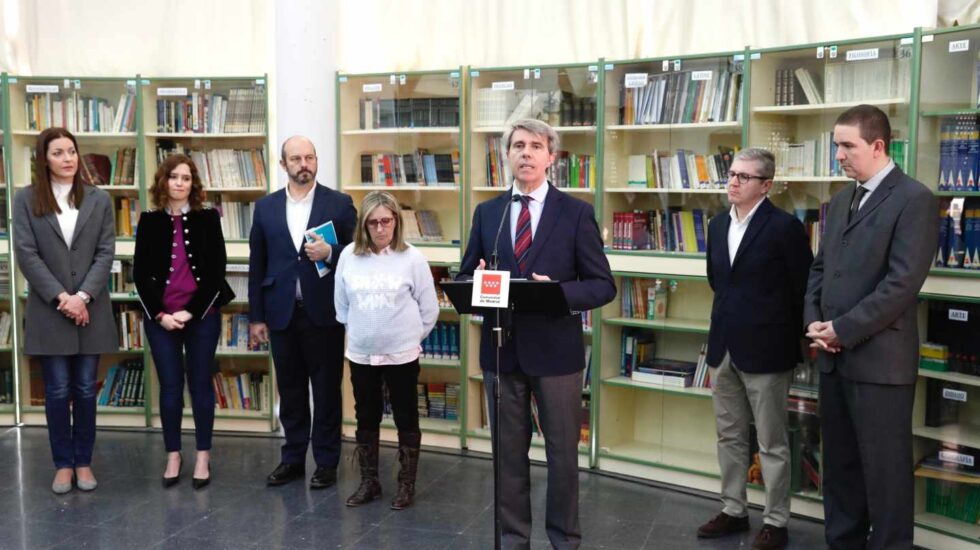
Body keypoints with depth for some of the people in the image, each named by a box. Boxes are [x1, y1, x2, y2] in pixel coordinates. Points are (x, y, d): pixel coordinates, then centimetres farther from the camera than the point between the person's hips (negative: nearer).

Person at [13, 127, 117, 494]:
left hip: (91, 310, 1)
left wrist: (83, 296, -12)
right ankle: (63, 464, 17)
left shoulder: (99, 200, 4)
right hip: (49, 311, -1)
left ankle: (84, 462, 19)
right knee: (58, 391, 4)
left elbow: (106, 252, -1)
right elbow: (26, 254, -5)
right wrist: (60, 298, -13)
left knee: (85, 390, 7)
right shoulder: (26, 200, 1)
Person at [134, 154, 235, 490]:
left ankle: (203, 457, 16)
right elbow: (140, 273, 3)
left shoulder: (208, 219, 1)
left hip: (202, 316, -1)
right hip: (160, 318, 1)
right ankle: (173, 455, 19)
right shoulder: (149, 222, 4)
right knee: (170, 387, 7)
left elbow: (216, 271, -3)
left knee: (200, 385, 6)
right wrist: (159, 314, -8)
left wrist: (191, 312, -10)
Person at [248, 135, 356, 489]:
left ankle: (326, 462, 18)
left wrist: (330, 254, -19)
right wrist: (256, 317, 5)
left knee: (327, 392, 6)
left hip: (323, 313, -2)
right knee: (290, 391, 12)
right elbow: (257, 265, 8)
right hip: (282, 314, 3)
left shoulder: (340, 204, 0)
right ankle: (293, 458, 25)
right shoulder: (265, 207, 7)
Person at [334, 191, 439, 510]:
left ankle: (406, 485, 21)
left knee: (406, 419, 8)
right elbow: (341, 304, 9)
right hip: (360, 353, 3)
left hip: (401, 353, -3)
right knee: (366, 419, 13)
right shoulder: (349, 255, -2)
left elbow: (428, 308, -2)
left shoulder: (411, 258, -10)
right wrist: (358, 332, 12)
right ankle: (369, 482, 27)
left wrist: (412, 337, 5)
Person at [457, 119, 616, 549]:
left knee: (562, 452, 9)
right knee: (508, 452, 12)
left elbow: (603, 285, -4)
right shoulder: (486, 212, 8)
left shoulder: (577, 213, -2)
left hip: (555, 349, -2)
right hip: (501, 348, 3)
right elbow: (465, 278, 11)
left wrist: (558, 292, -22)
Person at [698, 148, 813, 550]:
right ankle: (734, 510, 28)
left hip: (765, 349, -7)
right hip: (724, 346, 7)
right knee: (729, 436, 15)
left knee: (772, 443, 4)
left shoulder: (785, 227, -12)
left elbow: (803, 289, -7)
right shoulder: (718, 225, 8)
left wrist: (790, 340, -1)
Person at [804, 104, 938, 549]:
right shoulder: (840, 200, 15)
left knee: (884, 469, 3)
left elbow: (902, 284, -17)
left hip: (879, 358, -7)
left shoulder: (913, 199, -10)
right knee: (838, 463, 16)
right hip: (834, 357, 7)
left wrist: (842, 329, -15)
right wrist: (813, 321, 0)